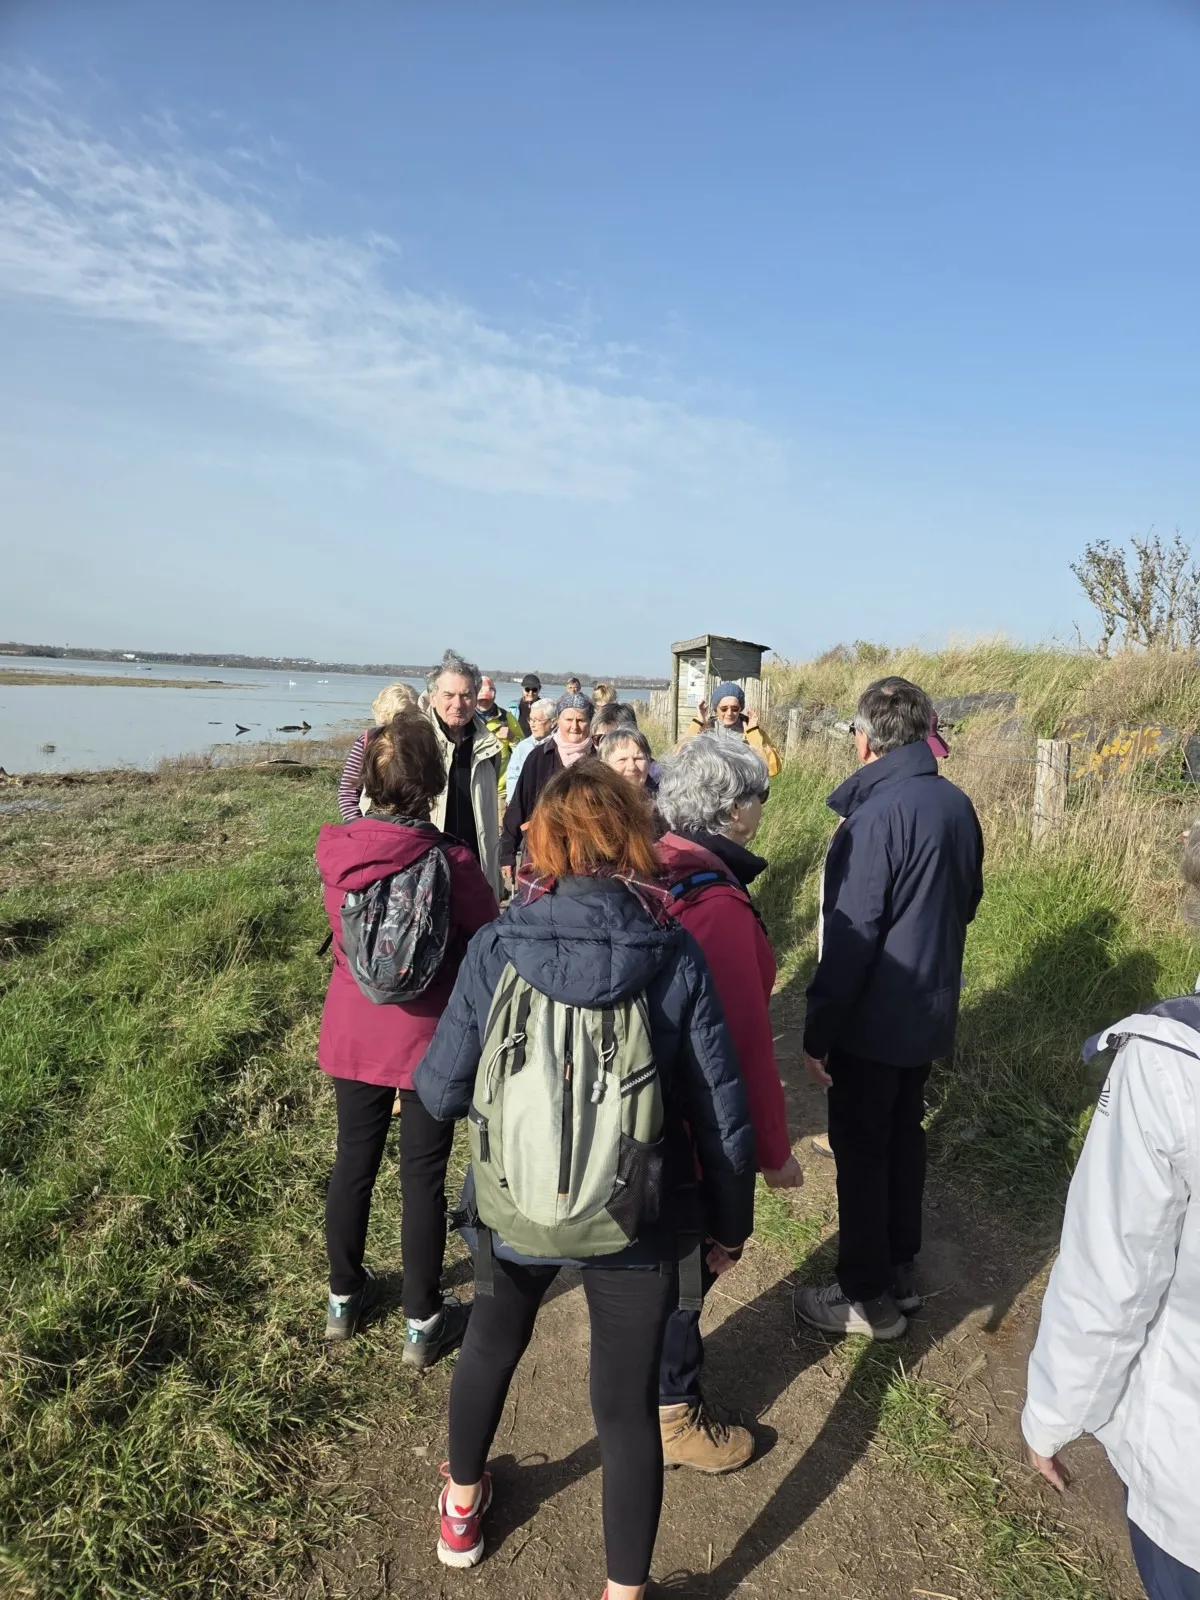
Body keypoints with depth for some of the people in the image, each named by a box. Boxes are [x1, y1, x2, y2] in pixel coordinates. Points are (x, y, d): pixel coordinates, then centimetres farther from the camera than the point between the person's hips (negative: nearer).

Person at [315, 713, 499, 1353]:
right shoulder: (450, 864, -23)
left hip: (351, 1033, 4)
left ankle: (344, 1298, 40)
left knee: (353, 1162, 20)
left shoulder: (334, 848, -10)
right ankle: (423, 1321, 27)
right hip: (428, 1041, -4)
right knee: (423, 1177, 11)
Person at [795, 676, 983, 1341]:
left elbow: (851, 936, -23)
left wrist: (817, 1031, -17)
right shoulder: (956, 803, 1)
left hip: (874, 1017, -8)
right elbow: (967, 899, 14)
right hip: (930, 1009, 8)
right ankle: (900, 1269, 36)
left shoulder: (876, 814, -24)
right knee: (904, 1135, 21)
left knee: (861, 1148, 7)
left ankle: (869, 1296, 21)